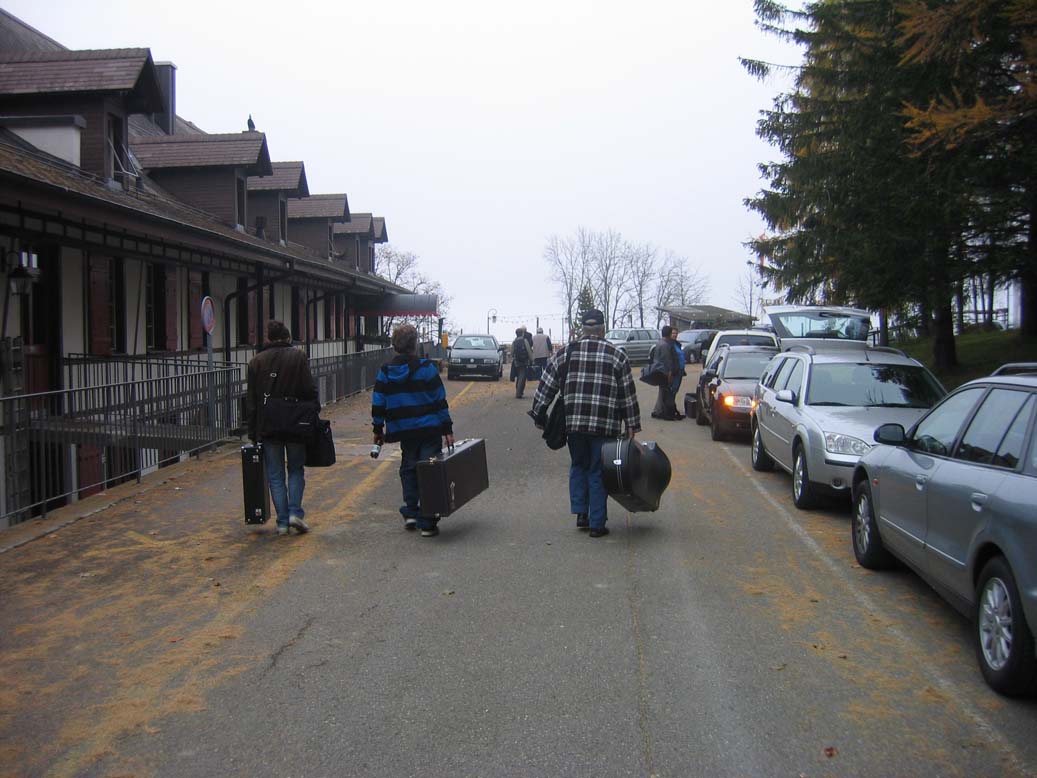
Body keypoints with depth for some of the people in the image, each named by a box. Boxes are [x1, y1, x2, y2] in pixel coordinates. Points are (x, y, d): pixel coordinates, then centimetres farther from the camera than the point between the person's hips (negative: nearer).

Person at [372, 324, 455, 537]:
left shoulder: (385, 371, 0)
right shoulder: (426, 368, -9)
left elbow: (378, 404, 5)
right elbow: (440, 400, -7)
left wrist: (378, 430, 16)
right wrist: (447, 429, -2)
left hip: (404, 432, 3)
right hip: (430, 430, -3)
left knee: (408, 468, 22)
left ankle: (411, 512, 19)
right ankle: (427, 523, 4)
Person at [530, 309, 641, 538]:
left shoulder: (566, 353, 5)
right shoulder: (617, 356, 3)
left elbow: (546, 386, 6)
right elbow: (628, 394, 3)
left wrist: (539, 415, 14)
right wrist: (632, 425, 8)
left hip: (573, 423, 2)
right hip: (605, 425, -1)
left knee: (578, 467, 20)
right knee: (598, 472, 6)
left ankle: (581, 513, 13)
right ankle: (597, 524, 9)